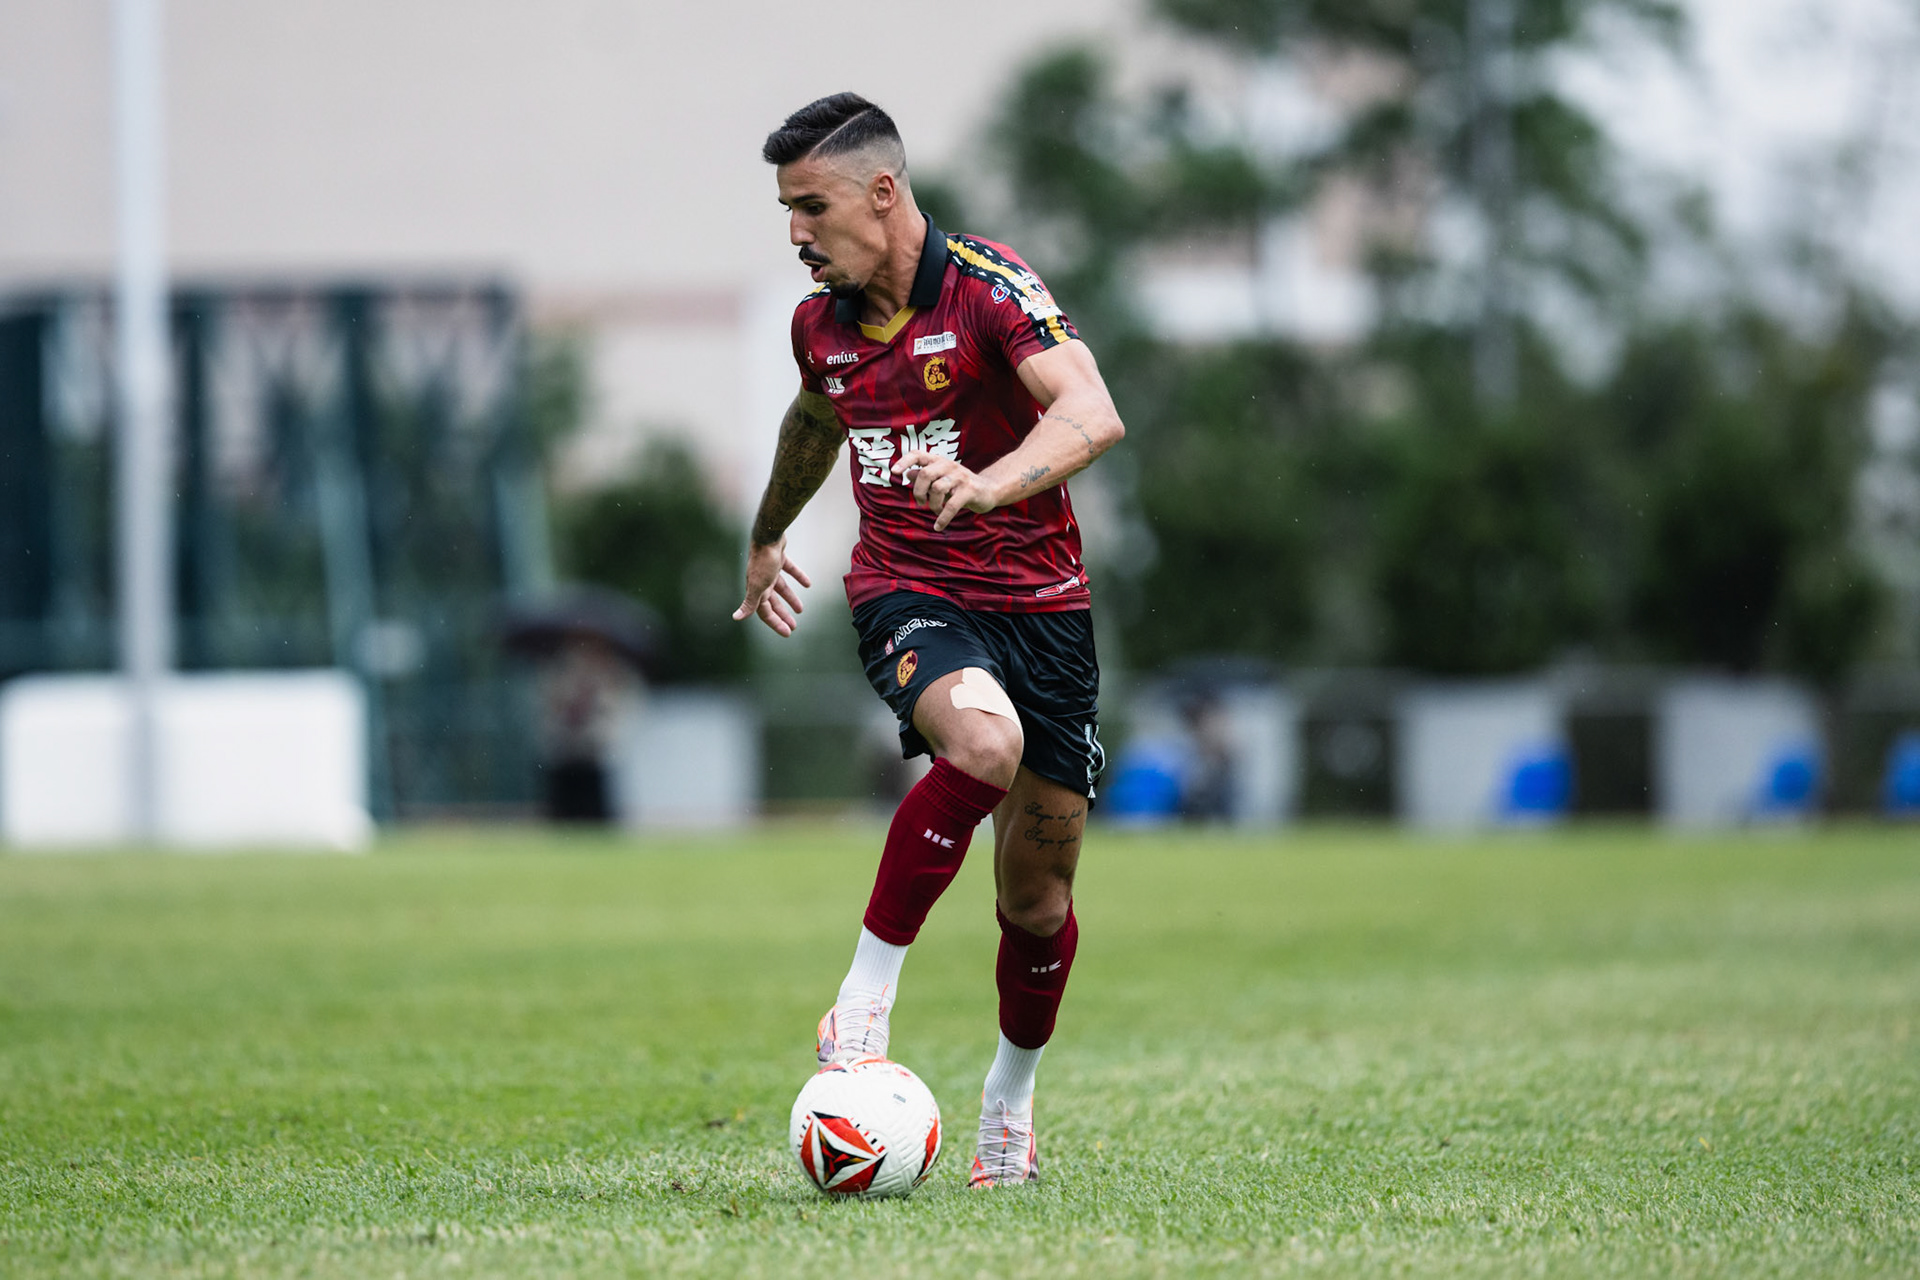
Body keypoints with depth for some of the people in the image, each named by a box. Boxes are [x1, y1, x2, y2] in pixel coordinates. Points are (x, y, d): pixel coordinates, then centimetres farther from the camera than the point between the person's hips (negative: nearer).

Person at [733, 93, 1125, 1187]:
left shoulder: (988, 288, -14)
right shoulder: (821, 325, 4)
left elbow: (1092, 416, -29)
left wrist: (988, 483, -46)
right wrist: (769, 536, 43)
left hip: (1039, 602, -1)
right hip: (908, 595, 1)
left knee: (1038, 898, 5)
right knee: (984, 738, -35)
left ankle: (1014, 1091, 32)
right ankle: (870, 987, -24)